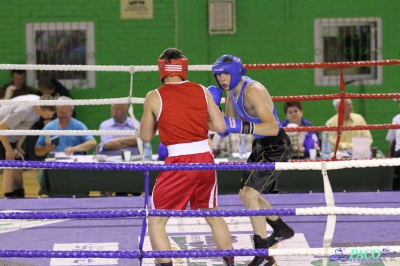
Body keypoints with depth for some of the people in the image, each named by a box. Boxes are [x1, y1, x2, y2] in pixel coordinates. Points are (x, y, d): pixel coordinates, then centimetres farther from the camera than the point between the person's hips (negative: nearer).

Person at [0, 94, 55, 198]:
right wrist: (9, 150, -20)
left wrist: (18, 146, -3)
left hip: (13, 137, 8)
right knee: (9, 170, -10)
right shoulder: (23, 110, -35)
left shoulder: (41, 105, -10)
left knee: (18, 170, 5)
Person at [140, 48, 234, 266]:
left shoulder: (154, 97, -3)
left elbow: (145, 136, 6)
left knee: (156, 222, 6)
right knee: (213, 215, 24)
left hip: (178, 162, -4)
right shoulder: (201, 91, 6)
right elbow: (220, 126, 6)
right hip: (205, 158, 4)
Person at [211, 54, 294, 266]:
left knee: (249, 194, -19)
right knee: (246, 194, 21)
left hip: (276, 147, -10)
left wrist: (242, 127, -42)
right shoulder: (231, 90, 2)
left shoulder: (252, 91, -26)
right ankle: (281, 229, 42)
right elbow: (231, 121, 13)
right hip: (261, 145, 10)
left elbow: (273, 127, -34)